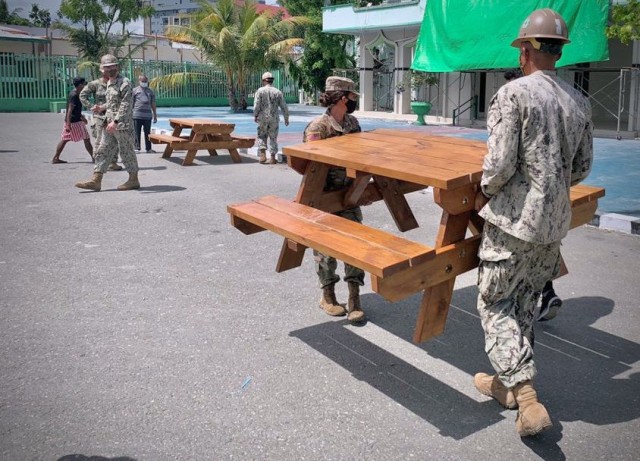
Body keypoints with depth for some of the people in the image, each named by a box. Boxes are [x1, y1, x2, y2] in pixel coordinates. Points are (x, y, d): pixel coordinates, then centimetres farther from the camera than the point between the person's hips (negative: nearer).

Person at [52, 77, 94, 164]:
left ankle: (55, 158, 12)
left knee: (64, 139, 10)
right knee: (86, 139, -1)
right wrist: (68, 124, -26)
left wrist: (81, 116, 33)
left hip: (69, 121, 10)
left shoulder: (74, 93, 12)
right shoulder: (74, 95, -18)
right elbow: (70, 110, -23)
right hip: (75, 122, -10)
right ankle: (94, 157, 5)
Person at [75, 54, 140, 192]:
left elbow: (126, 105, -20)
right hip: (110, 125, 9)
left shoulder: (124, 83, -12)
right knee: (102, 152, 5)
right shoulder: (109, 83, 16)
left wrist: (115, 121, -26)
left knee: (127, 153, 1)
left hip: (123, 125, -9)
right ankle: (96, 181, 6)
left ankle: (133, 180, 13)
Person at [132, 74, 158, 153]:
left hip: (147, 116, 2)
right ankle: (137, 148, 7)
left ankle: (148, 148, 11)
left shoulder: (150, 91, 13)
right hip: (137, 115, -2)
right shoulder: (135, 90, 5)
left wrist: (155, 115, 14)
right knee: (137, 132, 1)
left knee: (147, 132, 6)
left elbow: (153, 104, 16)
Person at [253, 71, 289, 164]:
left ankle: (263, 155, -2)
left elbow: (256, 105, -10)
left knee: (261, 137, 12)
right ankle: (272, 158, 11)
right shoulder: (278, 92, 1)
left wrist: (255, 116, 4)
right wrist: (286, 118, 13)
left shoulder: (260, 91, -5)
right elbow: (284, 107, 3)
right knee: (273, 138, 10)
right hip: (274, 118, 1)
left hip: (263, 118, -1)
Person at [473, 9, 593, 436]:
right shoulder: (579, 101, 7)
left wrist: (483, 194, -1)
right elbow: (582, 168, 12)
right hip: (555, 221, 7)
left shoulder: (514, 93, -15)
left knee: (495, 304, 5)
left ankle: (528, 399, -3)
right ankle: (508, 382, 33)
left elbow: (501, 163, -19)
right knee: (524, 303, 19)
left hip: (514, 218, -7)